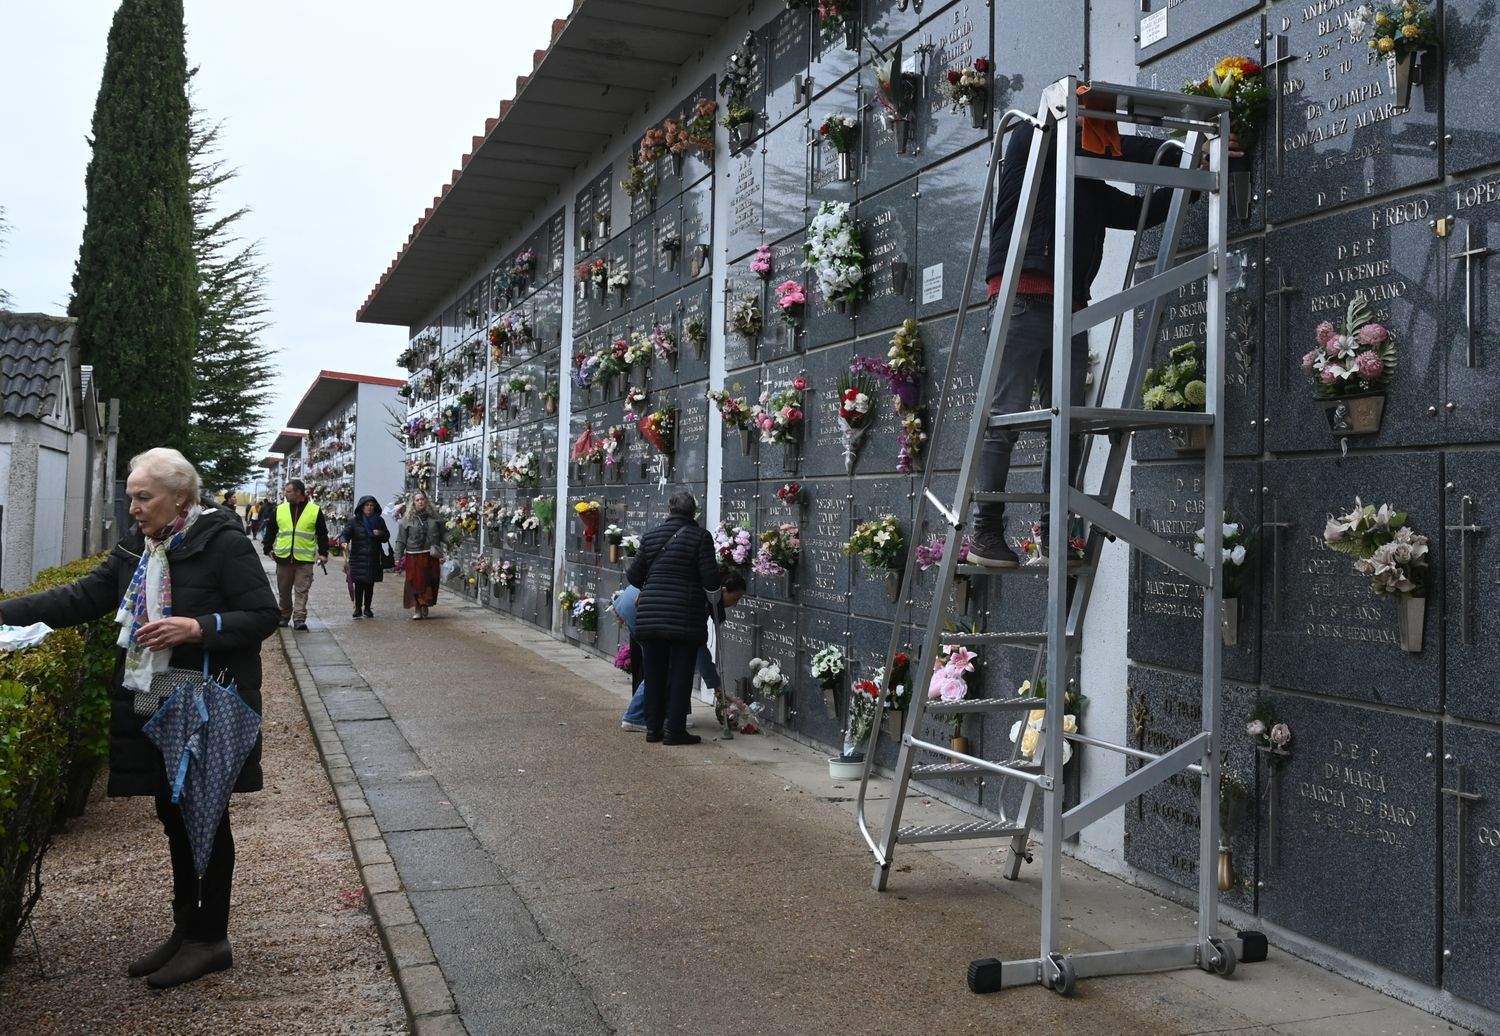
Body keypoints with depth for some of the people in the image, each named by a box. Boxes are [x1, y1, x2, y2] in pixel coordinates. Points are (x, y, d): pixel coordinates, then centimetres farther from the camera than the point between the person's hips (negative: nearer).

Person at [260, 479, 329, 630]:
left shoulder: (315, 511, 2)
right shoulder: (279, 510, 9)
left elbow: (322, 534, 6)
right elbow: (270, 531, 17)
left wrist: (323, 553, 3)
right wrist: (268, 548, 12)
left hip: (305, 559, -3)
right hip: (283, 557, 3)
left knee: (301, 590, -6)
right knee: (283, 590, 11)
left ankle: (299, 618, -5)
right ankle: (284, 616, 25)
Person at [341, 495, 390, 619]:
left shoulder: (379, 521, 10)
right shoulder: (354, 520, 1)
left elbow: (386, 537, 16)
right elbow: (346, 533, -8)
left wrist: (380, 534, -6)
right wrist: (345, 542, -29)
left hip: (374, 558, 3)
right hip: (358, 557, -2)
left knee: (370, 585, 5)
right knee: (359, 584, -7)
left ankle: (367, 608, 16)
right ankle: (358, 608, 3)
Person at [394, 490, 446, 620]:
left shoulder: (435, 517, 9)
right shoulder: (407, 519, 3)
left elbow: (443, 534, 13)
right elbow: (401, 540, 3)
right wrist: (398, 557, -2)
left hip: (431, 557, 2)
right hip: (413, 557, -2)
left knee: (430, 583, 3)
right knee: (415, 583, -6)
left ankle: (425, 607, 18)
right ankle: (416, 610, 0)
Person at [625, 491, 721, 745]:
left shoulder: (651, 536, 9)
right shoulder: (700, 537, -5)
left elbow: (633, 576, 13)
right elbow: (711, 582, -10)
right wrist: (714, 585, 13)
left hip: (649, 616, 4)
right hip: (684, 617, -4)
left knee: (654, 673, 13)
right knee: (680, 673, 4)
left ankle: (653, 727, 19)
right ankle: (674, 729, 5)